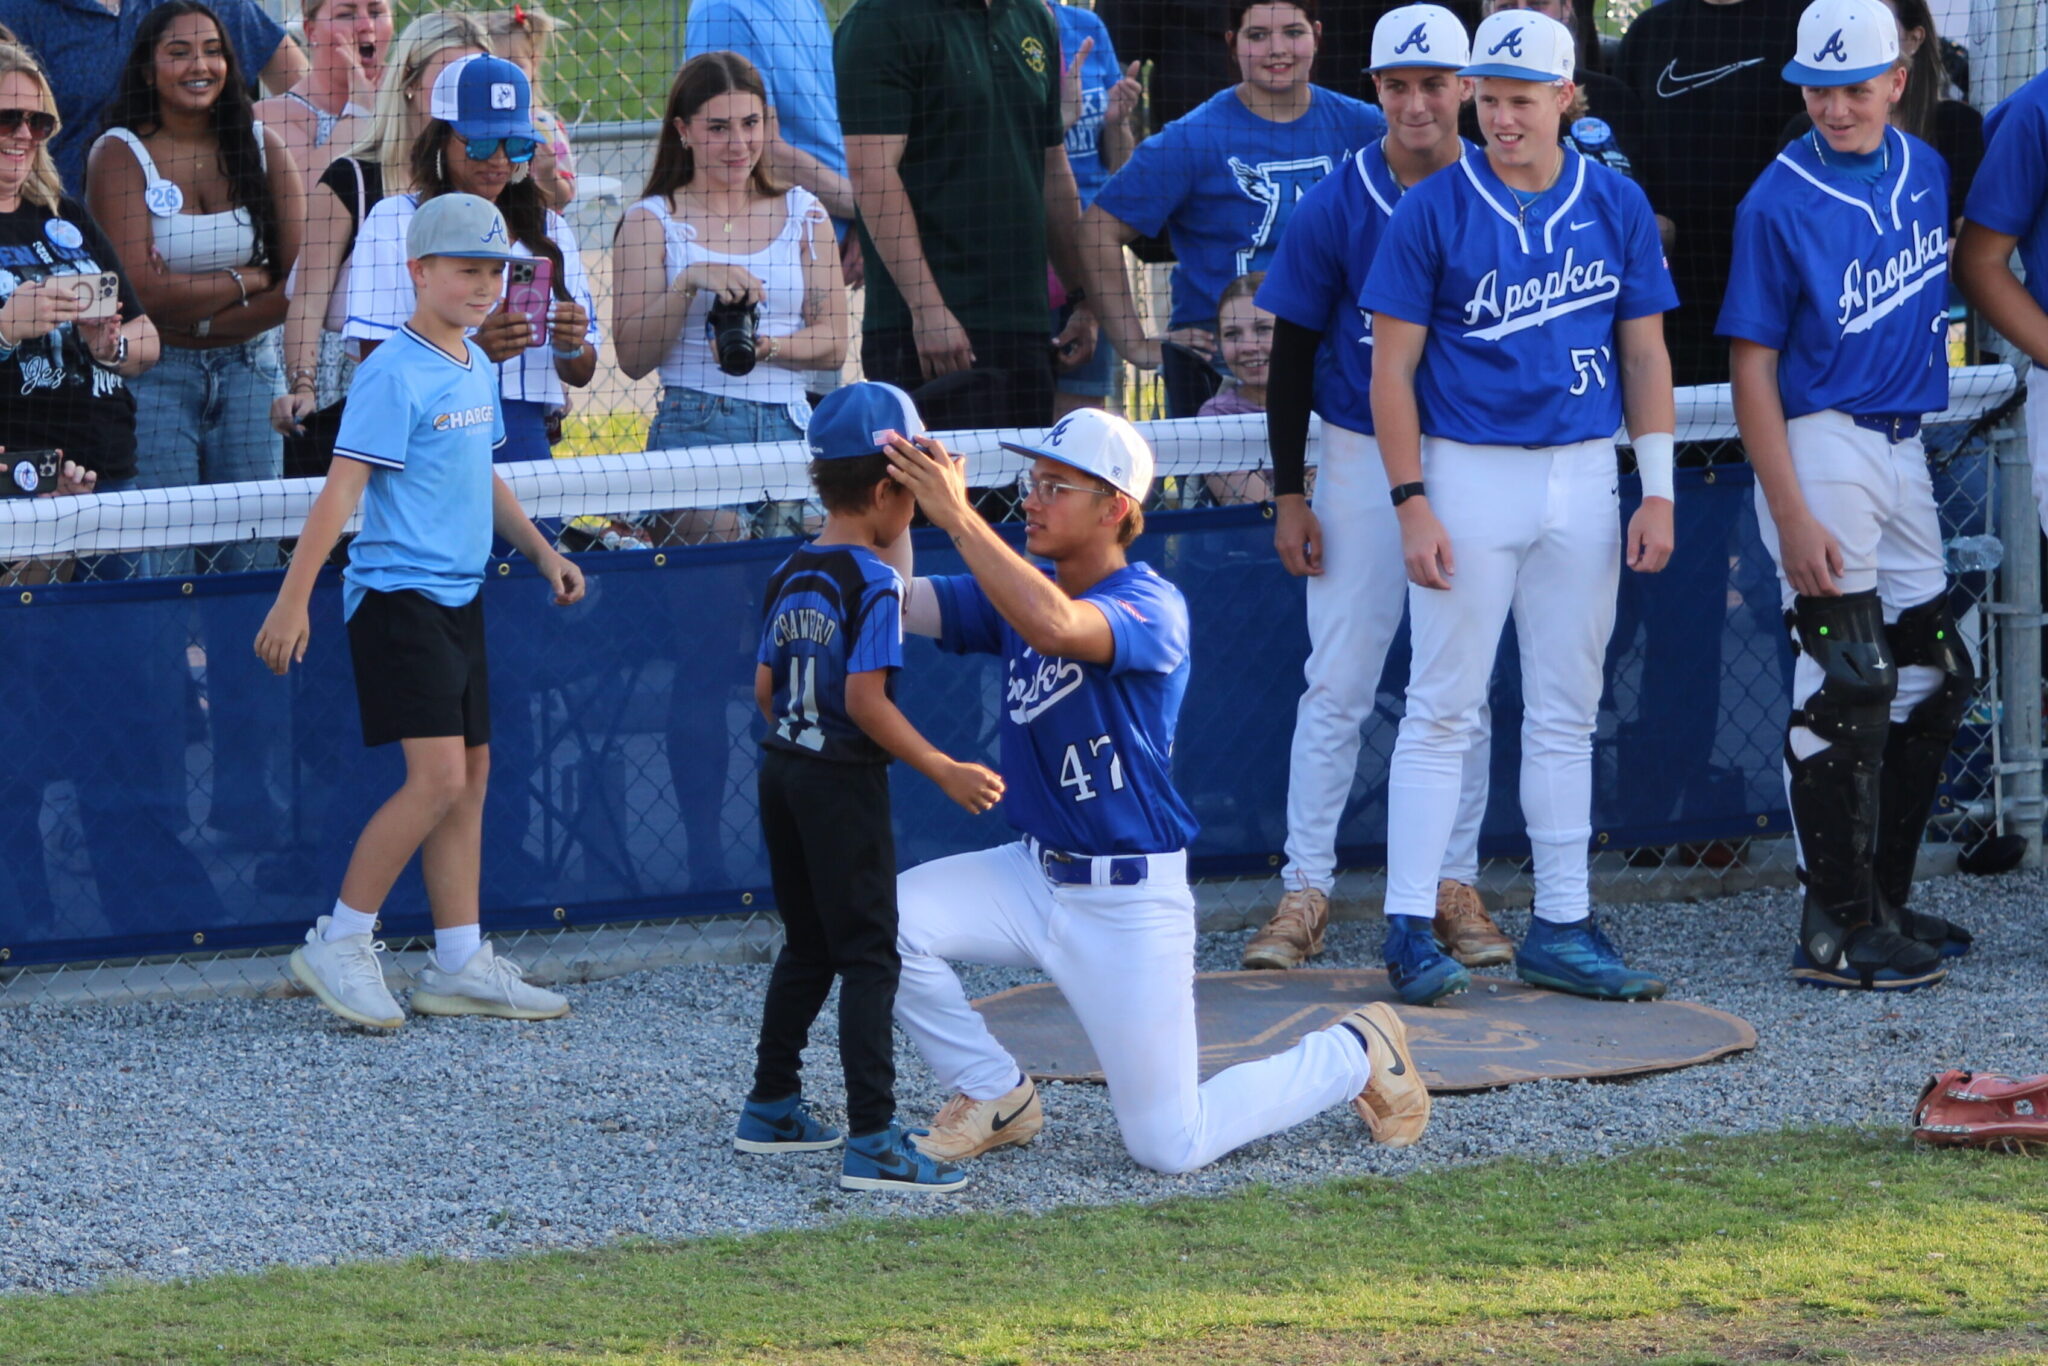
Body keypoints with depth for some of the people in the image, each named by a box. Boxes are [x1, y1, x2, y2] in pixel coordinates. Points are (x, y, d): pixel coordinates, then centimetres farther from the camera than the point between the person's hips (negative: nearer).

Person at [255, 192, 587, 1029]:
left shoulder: (477, 368, 13)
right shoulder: (394, 374, -14)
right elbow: (341, 489, -18)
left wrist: (540, 550, 22)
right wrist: (294, 598, -22)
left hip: (458, 598, 9)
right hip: (399, 594, -9)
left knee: (471, 775, 9)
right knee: (438, 775, -15)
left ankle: (461, 966, 14)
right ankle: (338, 945, -4)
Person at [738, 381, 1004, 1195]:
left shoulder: (791, 575, 8)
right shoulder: (874, 581, -16)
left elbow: (765, 686, 12)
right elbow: (865, 699, -23)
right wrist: (943, 771, -20)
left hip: (783, 766, 8)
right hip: (844, 783, -8)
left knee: (807, 945, 21)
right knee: (868, 956, -6)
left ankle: (771, 1108, 28)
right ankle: (872, 1140, -12)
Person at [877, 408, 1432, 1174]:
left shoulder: (1152, 608, -18)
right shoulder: (1021, 592, 4)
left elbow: (1054, 627, -40)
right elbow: (898, 606, -8)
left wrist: (958, 518, -40)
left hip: (1129, 904, -7)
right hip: (1031, 875, 7)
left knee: (1169, 1147, -4)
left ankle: (1354, 1056, 22)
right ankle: (996, 1098, 5)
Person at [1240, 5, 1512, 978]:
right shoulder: (1335, 209, -6)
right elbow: (1291, 357, -1)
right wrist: (1290, 496, -4)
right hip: (1361, 460, -1)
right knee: (1337, 685, -3)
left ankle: (1454, 887, 14)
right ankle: (1306, 889, 1)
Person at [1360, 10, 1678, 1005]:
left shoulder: (1617, 207, 5)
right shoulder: (1433, 211, -5)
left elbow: (1645, 353, 9)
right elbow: (1392, 366, -4)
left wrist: (1658, 491, 2)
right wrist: (1412, 504, -11)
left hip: (1583, 477, 4)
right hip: (1468, 475, -3)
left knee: (1567, 714, 8)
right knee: (1443, 708, -4)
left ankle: (1561, 929, 13)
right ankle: (1410, 929, -2)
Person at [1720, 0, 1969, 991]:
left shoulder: (1924, 170, 7)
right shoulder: (1779, 203, -12)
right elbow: (1753, 370, -13)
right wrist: (1792, 517, -20)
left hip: (1905, 450, 7)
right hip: (1821, 450, -7)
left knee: (1933, 680, 10)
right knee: (1848, 685, -11)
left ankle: (1882, 902, 21)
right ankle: (1836, 929, -7)